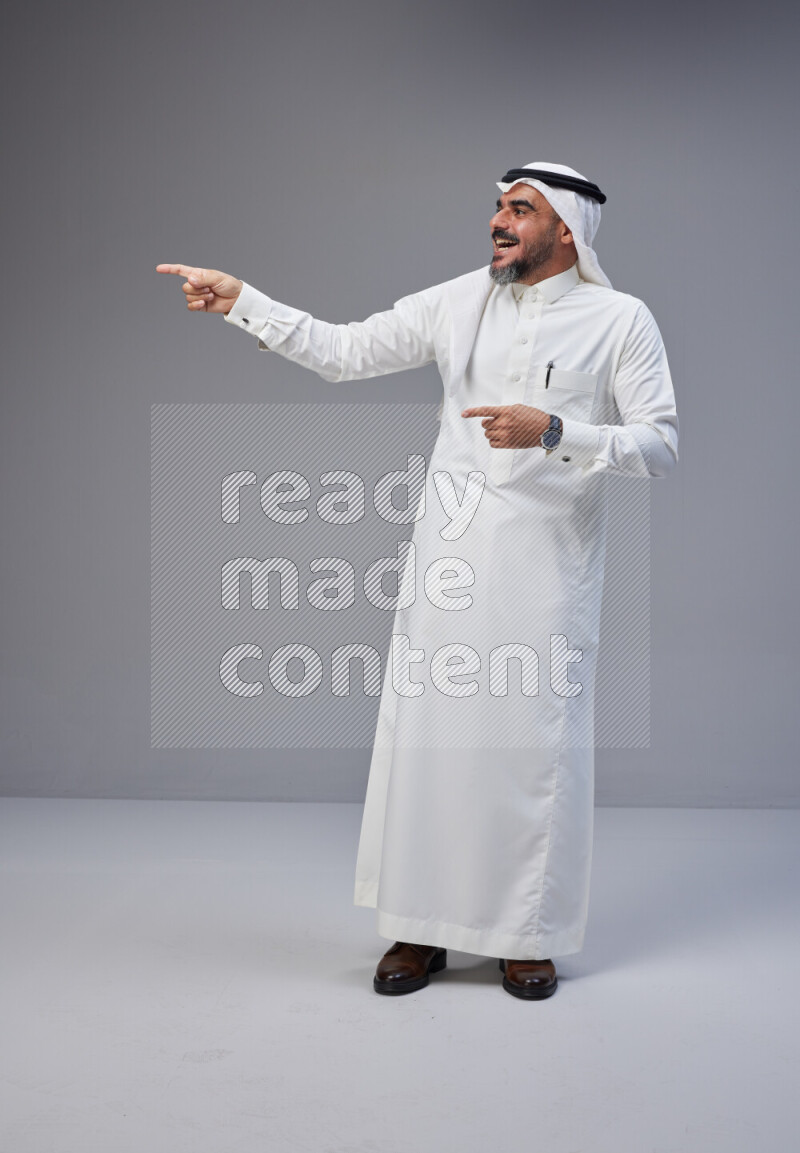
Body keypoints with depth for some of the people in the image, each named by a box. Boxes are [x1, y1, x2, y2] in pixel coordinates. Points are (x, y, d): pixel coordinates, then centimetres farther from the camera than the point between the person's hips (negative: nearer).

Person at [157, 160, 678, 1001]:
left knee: (535, 745, 1)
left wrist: (554, 432, -18)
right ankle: (421, 930, 18)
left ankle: (527, 936, 19)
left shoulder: (620, 320, 0)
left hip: (547, 567, -3)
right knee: (427, 735, 4)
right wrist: (239, 300, 1)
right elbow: (341, 352, 9)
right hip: (450, 558, 3)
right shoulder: (458, 302, 8)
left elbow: (660, 445, -5)